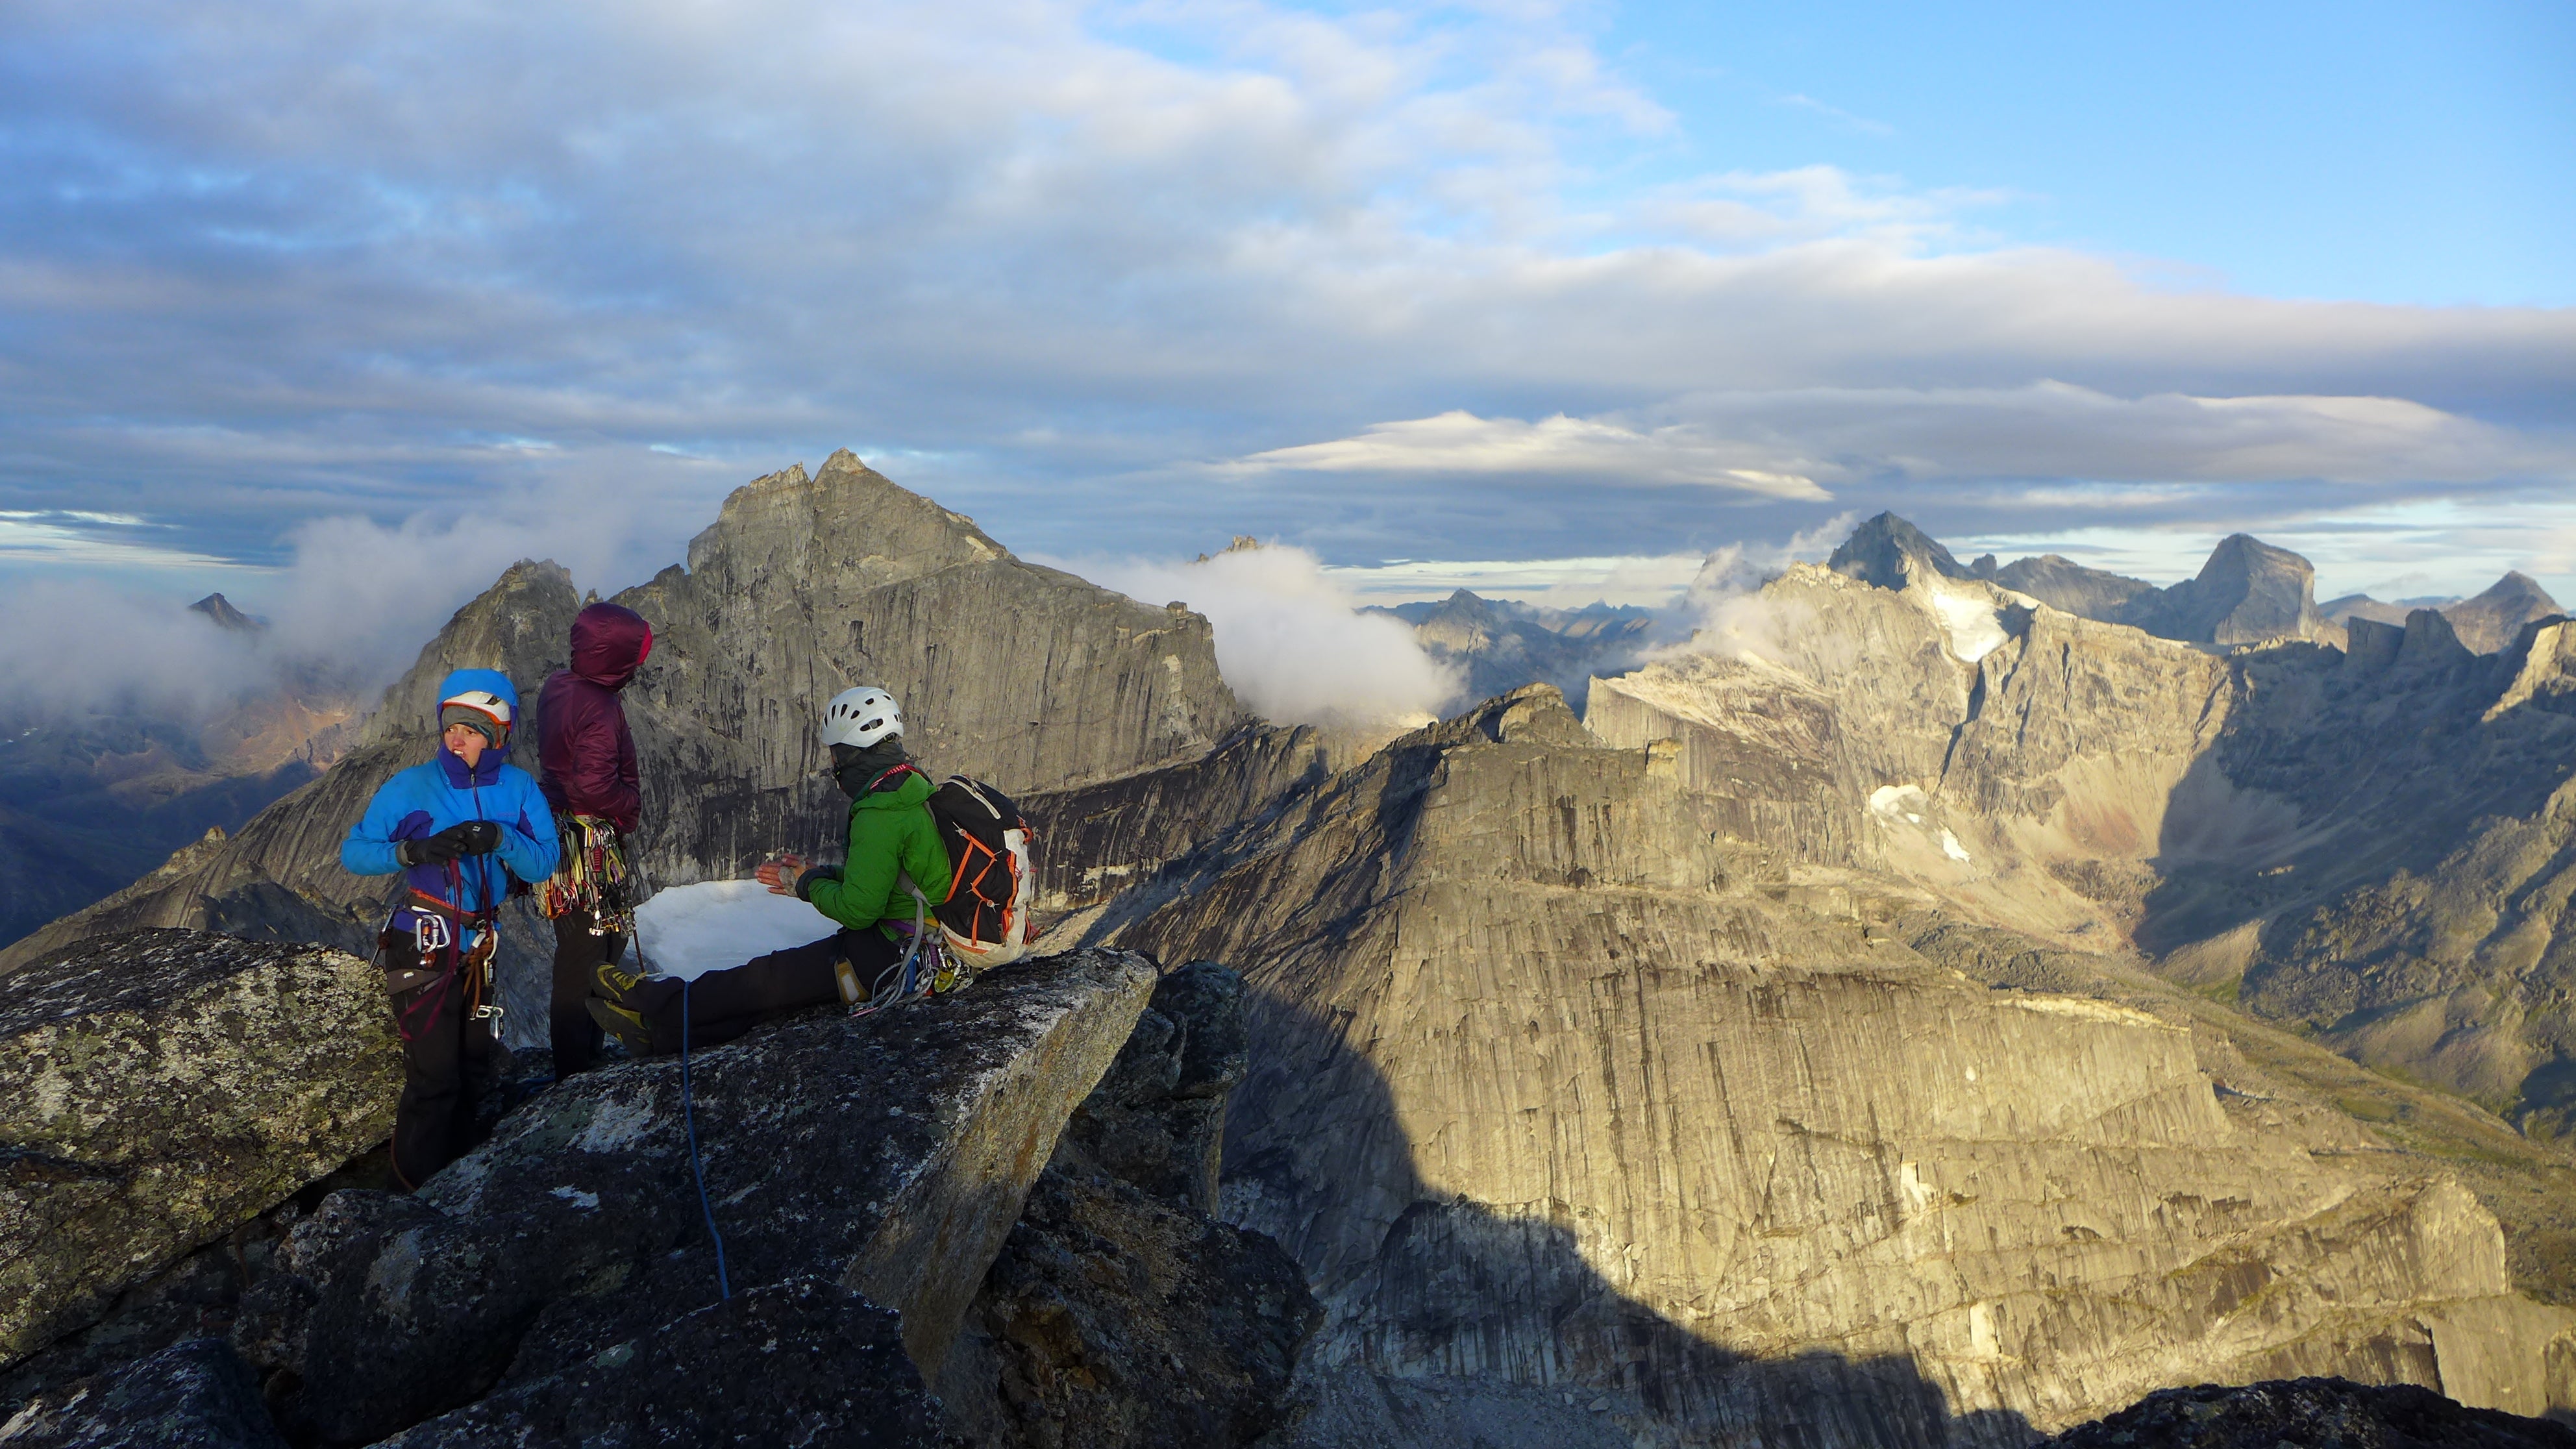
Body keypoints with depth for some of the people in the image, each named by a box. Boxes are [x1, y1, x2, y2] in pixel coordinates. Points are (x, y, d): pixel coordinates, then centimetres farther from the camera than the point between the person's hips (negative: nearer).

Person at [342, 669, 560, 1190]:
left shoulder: (518, 788, -3)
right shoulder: (411, 787, -10)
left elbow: (544, 862, -9)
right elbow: (353, 852, -10)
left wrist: (500, 838, -26)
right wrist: (415, 850, -26)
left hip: (479, 946, 4)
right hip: (423, 946, -4)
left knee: (474, 1067, 18)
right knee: (434, 1076, -4)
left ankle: (458, 1168, 39)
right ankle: (418, 1189, 16)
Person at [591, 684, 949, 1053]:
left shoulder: (878, 815, -22)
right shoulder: (914, 789, 10)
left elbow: (857, 910, -21)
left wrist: (807, 884, -3)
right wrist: (820, 872, 14)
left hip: (891, 954, -9)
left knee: (774, 976, 1)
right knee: (784, 969, 10)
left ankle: (660, 1011, 16)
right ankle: (662, 1028, 14)